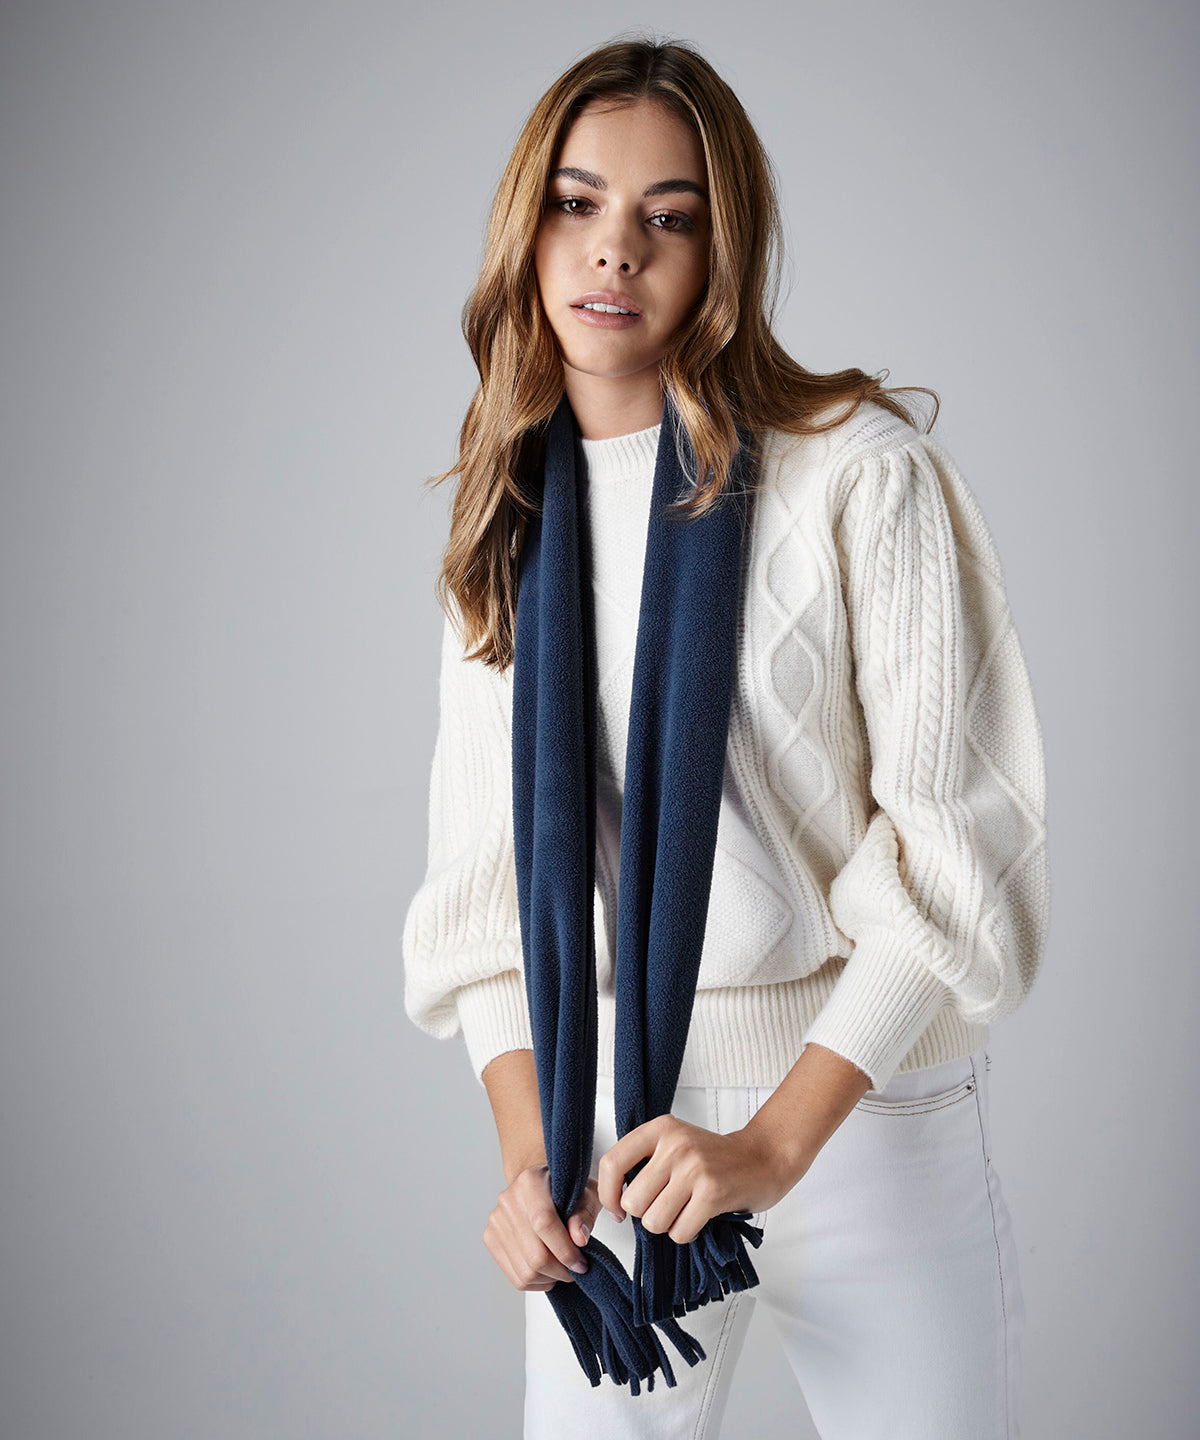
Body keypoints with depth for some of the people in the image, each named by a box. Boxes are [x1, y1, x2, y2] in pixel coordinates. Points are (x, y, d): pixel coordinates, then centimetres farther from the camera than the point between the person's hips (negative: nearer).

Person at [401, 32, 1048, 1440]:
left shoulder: (863, 471, -8)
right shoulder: (504, 528, 6)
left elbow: (955, 844, -11)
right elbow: (484, 876, 7)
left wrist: (776, 1139, -17)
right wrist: (527, 1152, -5)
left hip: (863, 1106, -3)